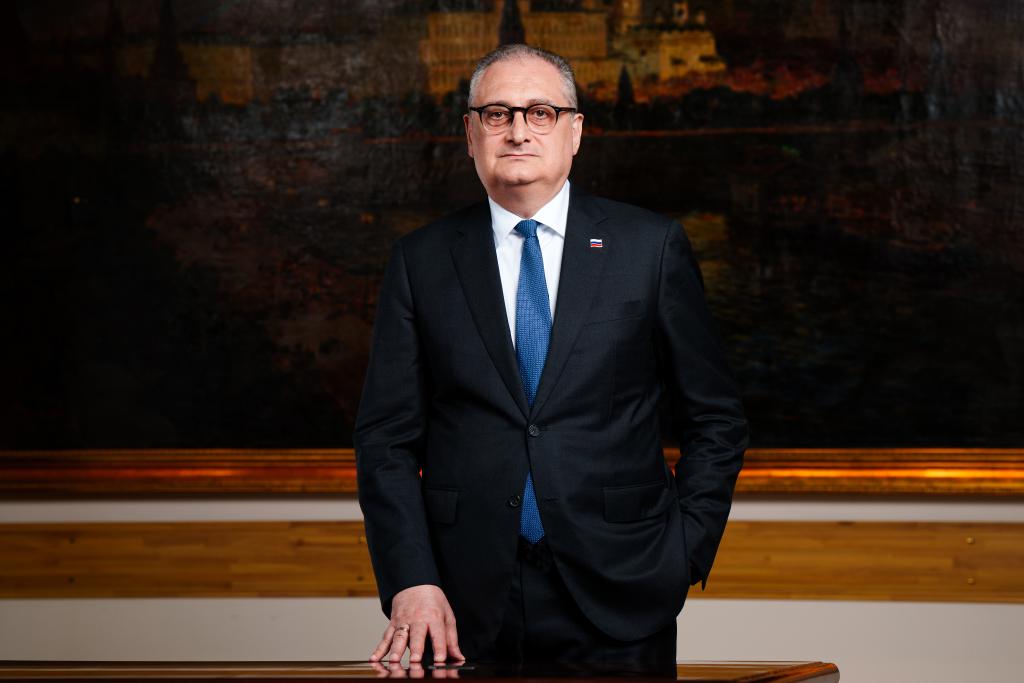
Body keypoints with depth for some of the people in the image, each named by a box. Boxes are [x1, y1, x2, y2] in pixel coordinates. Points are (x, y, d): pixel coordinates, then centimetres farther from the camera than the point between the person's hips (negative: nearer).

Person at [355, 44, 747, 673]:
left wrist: (682, 556, -2)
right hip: (466, 610, 1)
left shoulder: (653, 248, 3)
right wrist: (411, 584, -9)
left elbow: (716, 423, 7)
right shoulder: (423, 261, 6)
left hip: (615, 604, 0)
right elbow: (387, 437, 3)